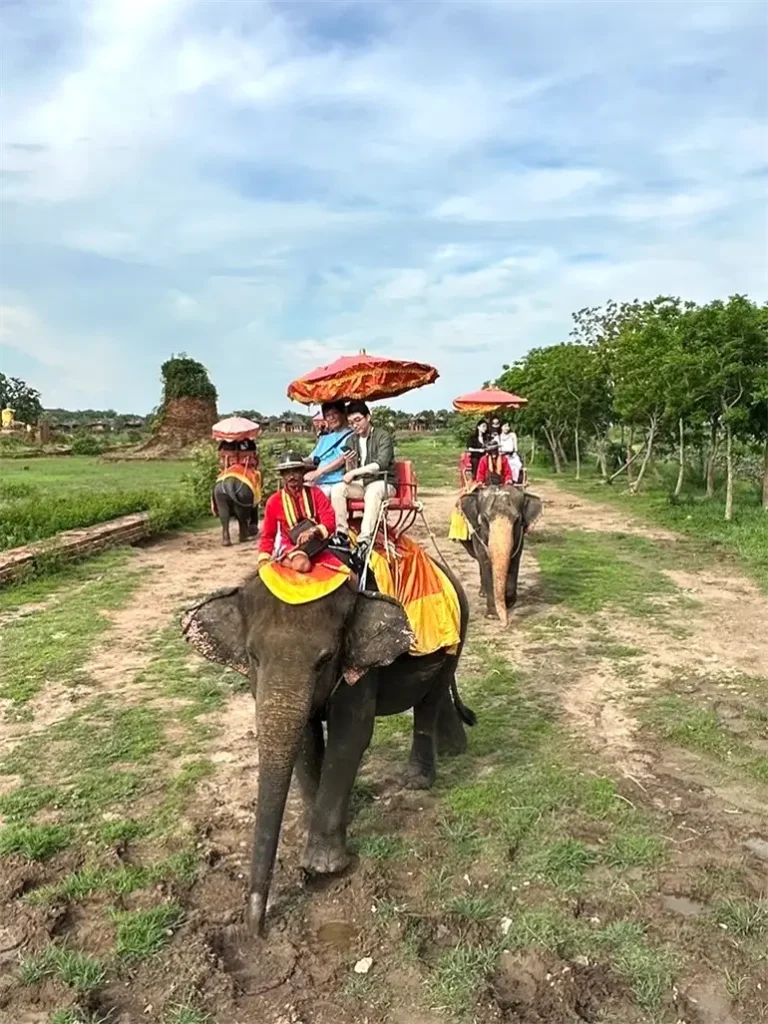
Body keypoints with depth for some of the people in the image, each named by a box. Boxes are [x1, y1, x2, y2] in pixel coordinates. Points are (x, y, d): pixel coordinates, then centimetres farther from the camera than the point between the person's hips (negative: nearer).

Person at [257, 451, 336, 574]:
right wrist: (263, 559, -4)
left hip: (316, 543, 4)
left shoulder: (315, 493, 4)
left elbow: (329, 521, -6)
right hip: (289, 545, -4)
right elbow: (268, 535, 9)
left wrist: (313, 531, -26)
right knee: (302, 565, -37)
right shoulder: (274, 501, 4)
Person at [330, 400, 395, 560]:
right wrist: (349, 463, -13)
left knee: (372, 491, -39)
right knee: (337, 489, -22)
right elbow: (351, 473, 10)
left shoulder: (383, 436, -7)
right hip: (361, 484, 5)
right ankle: (342, 534, -20)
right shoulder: (351, 441, 9)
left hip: (383, 483, -5)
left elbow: (381, 464, -21)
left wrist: (355, 472, -23)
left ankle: (365, 540, -43)